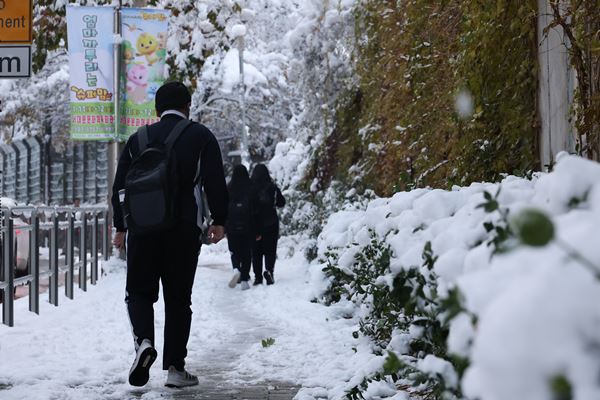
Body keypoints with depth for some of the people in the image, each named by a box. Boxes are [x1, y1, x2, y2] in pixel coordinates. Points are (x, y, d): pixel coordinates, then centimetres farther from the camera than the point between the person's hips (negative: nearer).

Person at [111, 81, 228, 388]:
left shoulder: (137, 139, 11)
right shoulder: (201, 137, 3)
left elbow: (120, 186, 12)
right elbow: (216, 182, -3)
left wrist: (120, 227, 19)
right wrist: (219, 221, 5)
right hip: (184, 231, -1)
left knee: (139, 292, 11)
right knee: (178, 298, 7)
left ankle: (143, 341, -16)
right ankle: (175, 367, 5)